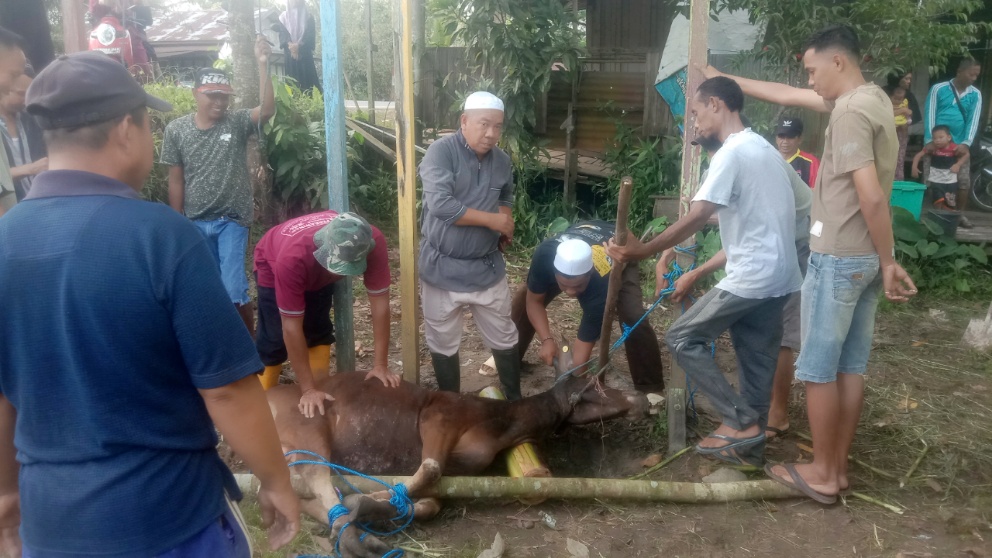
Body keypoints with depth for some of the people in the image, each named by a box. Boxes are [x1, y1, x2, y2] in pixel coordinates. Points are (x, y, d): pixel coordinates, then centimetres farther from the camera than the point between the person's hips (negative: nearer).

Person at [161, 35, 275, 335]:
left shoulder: (237, 123, -4)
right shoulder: (176, 129, -1)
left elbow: (267, 110, -24)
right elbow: (176, 180, 3)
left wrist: (263, 65, -32)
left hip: (232, 220, -2)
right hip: (196, 222, 2)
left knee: (235, 290, -7)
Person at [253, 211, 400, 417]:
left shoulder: (374, 243, -39)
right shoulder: (293, 257, -46)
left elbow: (380, 304, -30)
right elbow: (292, 328, -39)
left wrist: (381, 366, -29)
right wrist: (307, 389, -35)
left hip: (318, 271, 4)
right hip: (273, 265, -3)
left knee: (320, 332, 0)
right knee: (274, 339, -6)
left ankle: (320, 390, 15)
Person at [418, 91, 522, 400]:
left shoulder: (502, 160, 3)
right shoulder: (441, 151, -15)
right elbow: (440, 204, -27)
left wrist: (506, 223, 0)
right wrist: (492, 220, -19)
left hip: (488, 268, 4)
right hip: (443, 268, -4)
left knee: (504, 339, 14)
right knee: (443, 344, 12)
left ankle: (515, 400, 33)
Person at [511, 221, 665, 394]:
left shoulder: (601, 283, -45)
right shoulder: (545, 255, -39)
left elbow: (585, 341, -37)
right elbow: (533, 300, -21)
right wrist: (547, 340, -33)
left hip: (621, 256, -3)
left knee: (634, 318, -27)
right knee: (523, 299, -6)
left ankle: (650, 387, -10)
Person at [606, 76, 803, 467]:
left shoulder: (731, 153, -14)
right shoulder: (765, 149, 16)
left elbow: (695, 219, -21)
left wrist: (643, 251, -17)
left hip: (752, 276, -10)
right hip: (779, 275, 10)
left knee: (683, 338, -2)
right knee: (757, 358, 14)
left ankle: (741, 421, -1)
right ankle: (749, 443, 22)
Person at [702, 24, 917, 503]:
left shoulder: (850, 111, -17)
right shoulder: (870, 98, 13)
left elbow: (871, 198, -24)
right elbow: (787, 95, 21)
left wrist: (890, 262, -16)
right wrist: (725, 80, 25)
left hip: (838, 259, -9)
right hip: (863, 258, 9)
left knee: (819, 368, 1)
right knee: (851, 366, 13)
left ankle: (821, 473, 13)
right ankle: (838, 467, 23)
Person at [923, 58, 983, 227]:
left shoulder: (976, 95, 4)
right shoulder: (938, 89, -4)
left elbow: (973, 120, -3)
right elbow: (929, 115, -8)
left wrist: (966, 143, -17)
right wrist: (930, 141, -17)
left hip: (959, 145, 3)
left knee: (964, 181, 2)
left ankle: (961, 214, 14)